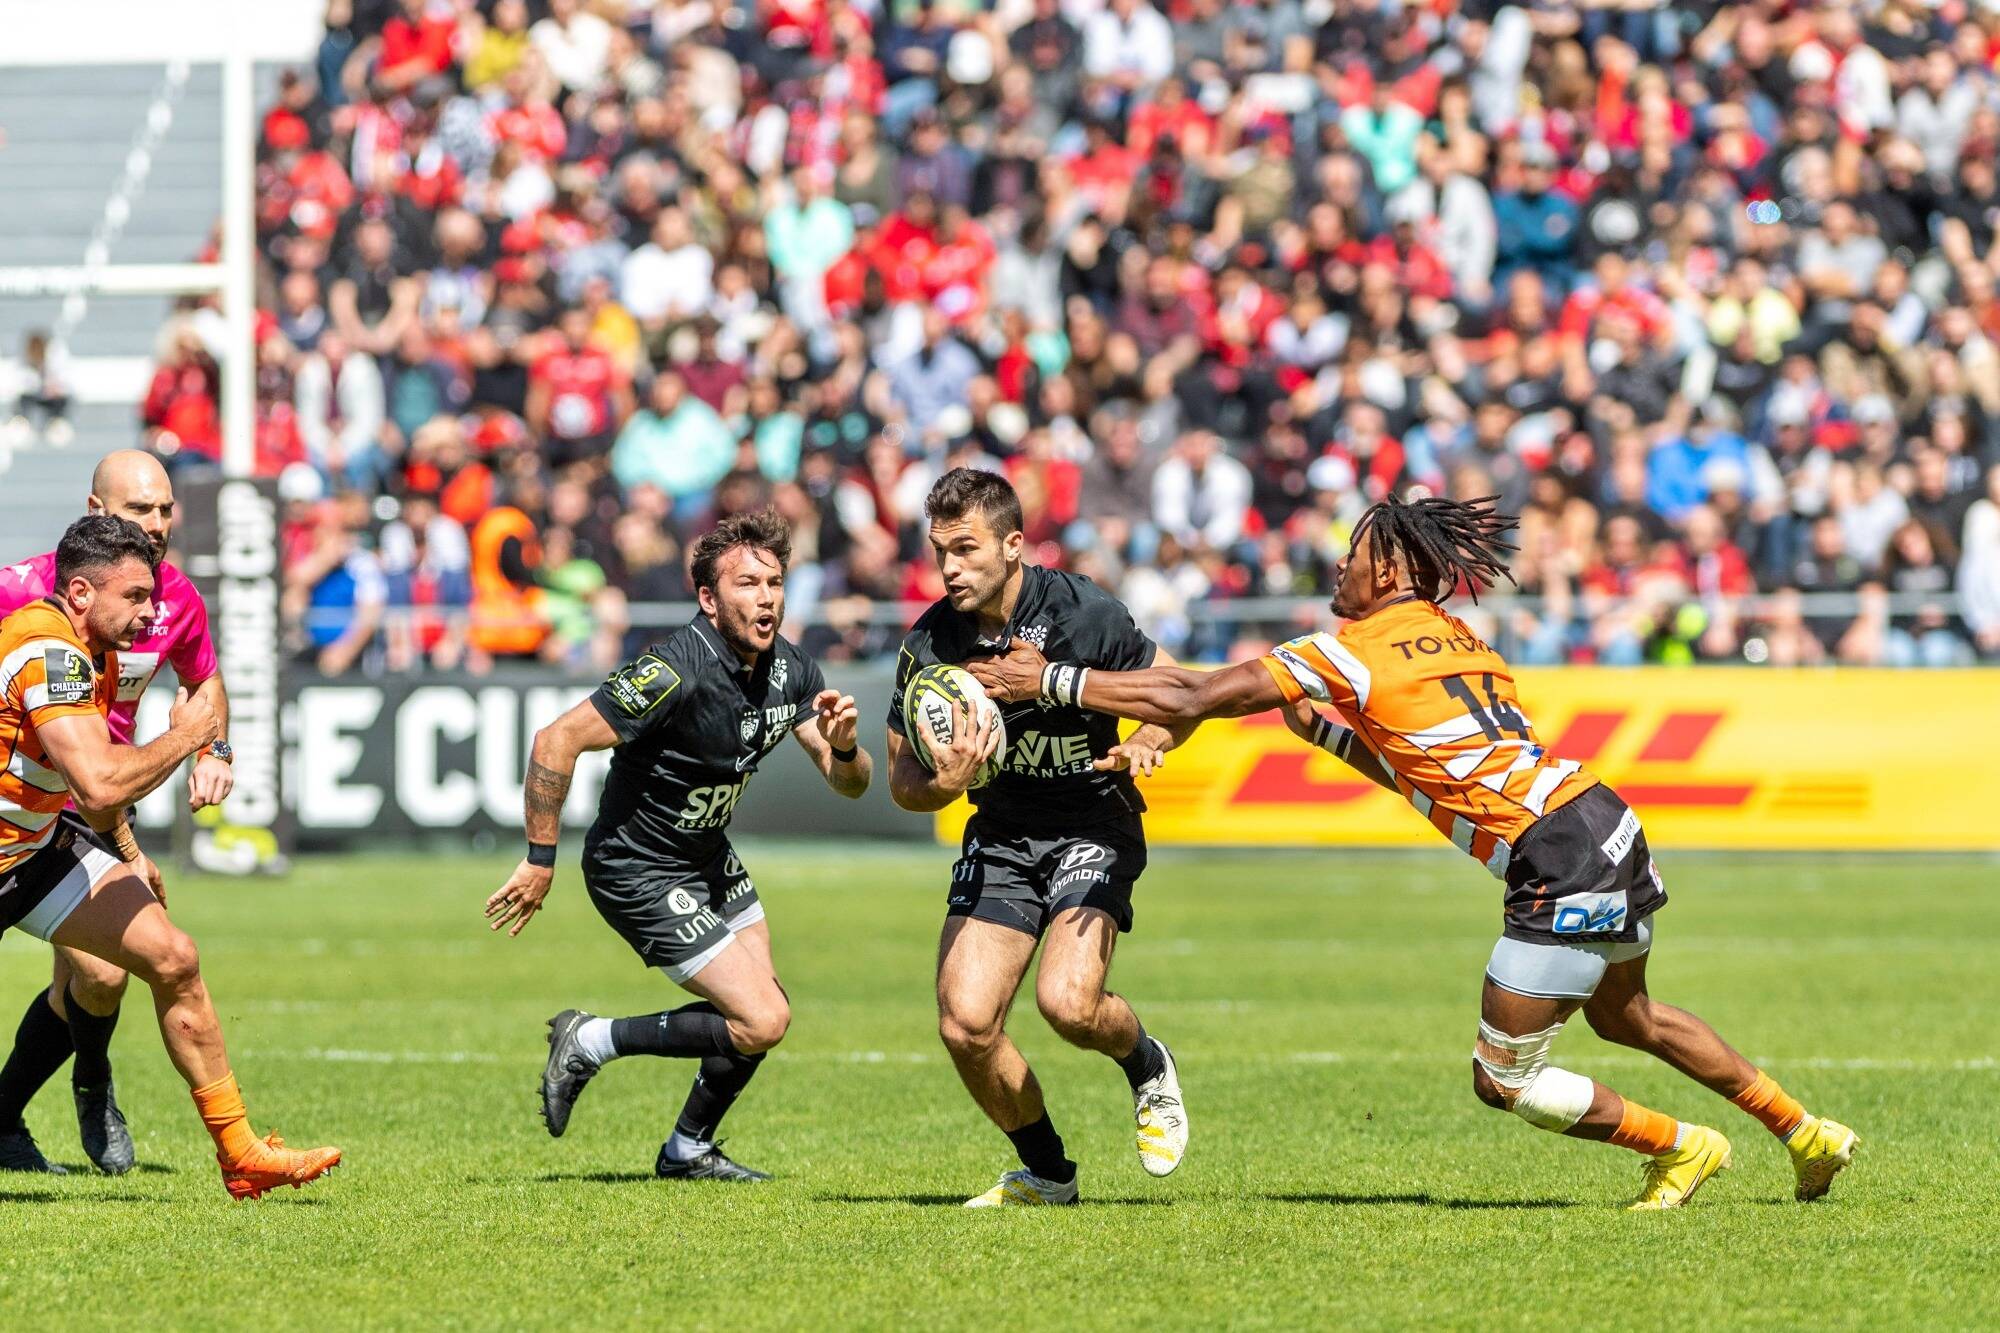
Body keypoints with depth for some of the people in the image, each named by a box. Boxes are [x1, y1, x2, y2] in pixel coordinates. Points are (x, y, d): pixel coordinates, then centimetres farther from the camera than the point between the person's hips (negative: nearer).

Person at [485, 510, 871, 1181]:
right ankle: (591, 1043, 3)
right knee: (761, 1022, -13)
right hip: (637, 869, -9)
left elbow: (850, 784, 0)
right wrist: (540, 861, -24)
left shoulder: (790, 670, -5)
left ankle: (689, 1150, 36)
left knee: (762, 1006, 15)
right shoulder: (676, 670, -29)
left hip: (709, 859, 9)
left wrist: (843, 747, -24)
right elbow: (556, 741, -28)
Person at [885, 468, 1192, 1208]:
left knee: (1067, 1002, -25)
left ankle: (1148, 1067, 12)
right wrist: (943, 784, -24)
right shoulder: (930, 643, -8)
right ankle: (1047, 1173, 13)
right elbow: (902, 780, 0)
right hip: (1000, 836, 4)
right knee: (965, 1023, -11)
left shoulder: (1083, 613, -16)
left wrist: (1142, 746, -24)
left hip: (1092, 828, -4)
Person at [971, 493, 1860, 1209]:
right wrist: (1320, 724, 20)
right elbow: (1415, 773, 27)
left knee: (1504, 1081, 2)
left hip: (1562, 869, -9)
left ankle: (1680, 1148, 15)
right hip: (1610, 827, 9)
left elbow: (1187, 700, -5)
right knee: (1626, 1017, 31)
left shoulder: (1357, 650, -5)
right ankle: (1805, 1134, 37)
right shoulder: (1450, 638, 19)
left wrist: (1048, 679, 0)